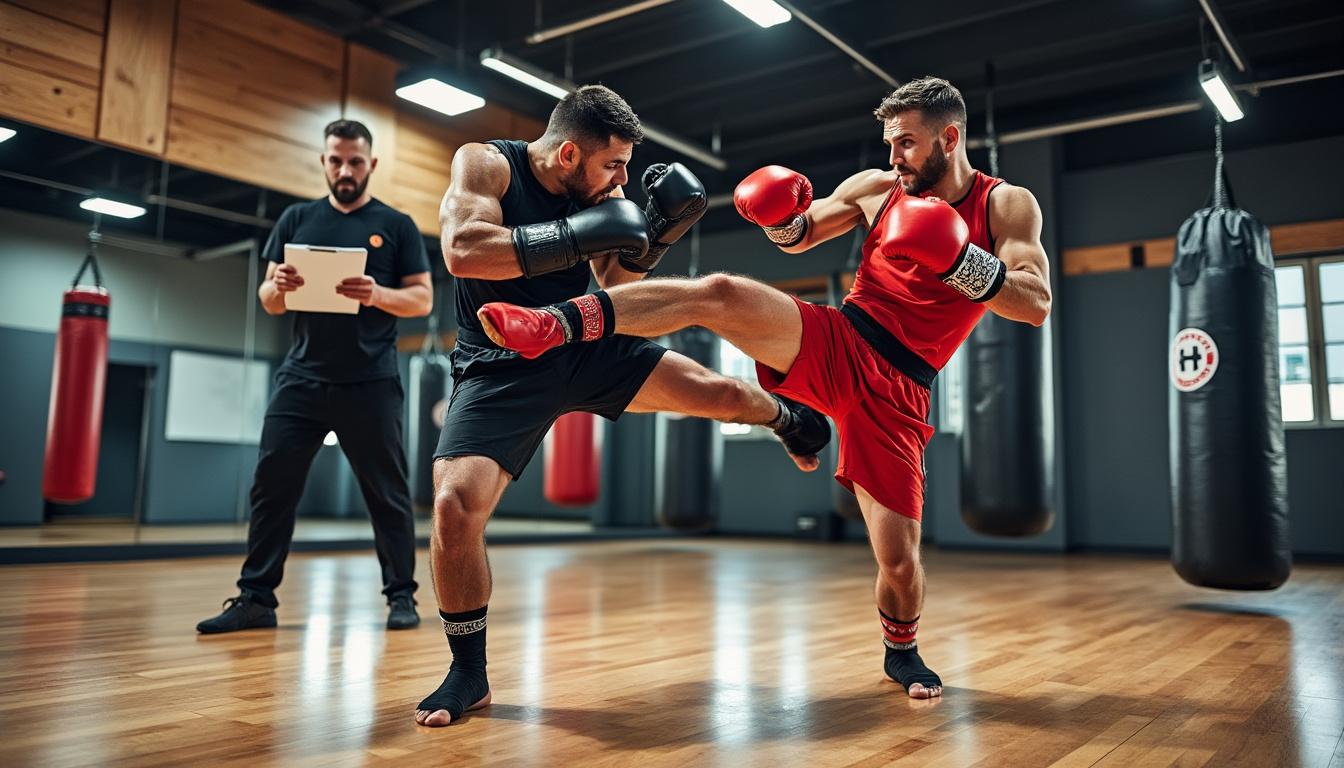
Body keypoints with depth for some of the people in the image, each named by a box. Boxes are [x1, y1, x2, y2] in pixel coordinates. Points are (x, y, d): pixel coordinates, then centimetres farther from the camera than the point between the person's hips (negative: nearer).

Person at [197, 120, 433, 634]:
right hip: (302, 378, 3)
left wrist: (377, 294, -21)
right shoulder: (296, 219, 11)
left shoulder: (397, 226, 4)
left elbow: (422, 300, -1)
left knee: (388, 494, 4)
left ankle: (401, 596, 16)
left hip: (371, 384, -2)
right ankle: (256, 598, 11)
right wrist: (278, 286, -15)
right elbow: (268, 302, 9)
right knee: (271, 486, 1)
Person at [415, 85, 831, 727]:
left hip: (589, 348, 4)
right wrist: (578, 236, -31)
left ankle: (787, 418, 37)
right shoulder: (484, 163, -12)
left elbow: (616, 292, 8)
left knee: (724, 393, -2)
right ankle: (468, 673, -2)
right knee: (455, 505, -24)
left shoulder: (594, 195, 1)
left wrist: (652, 239, -9)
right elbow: (462, 251, -30)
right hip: (502, 368, -4)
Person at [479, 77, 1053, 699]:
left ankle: (902, 651, 29)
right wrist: (781, 216, -4)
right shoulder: (878, 187, 8)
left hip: (894, 392, -1)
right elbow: (799, 237, 20)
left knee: (898, 558, -5)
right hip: (833, 345, 2)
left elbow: (1036, 304, -10)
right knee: (718, 292, -25)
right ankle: (547, 326, -28)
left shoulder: (1007, 206, 1)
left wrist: (961, 262, -25)